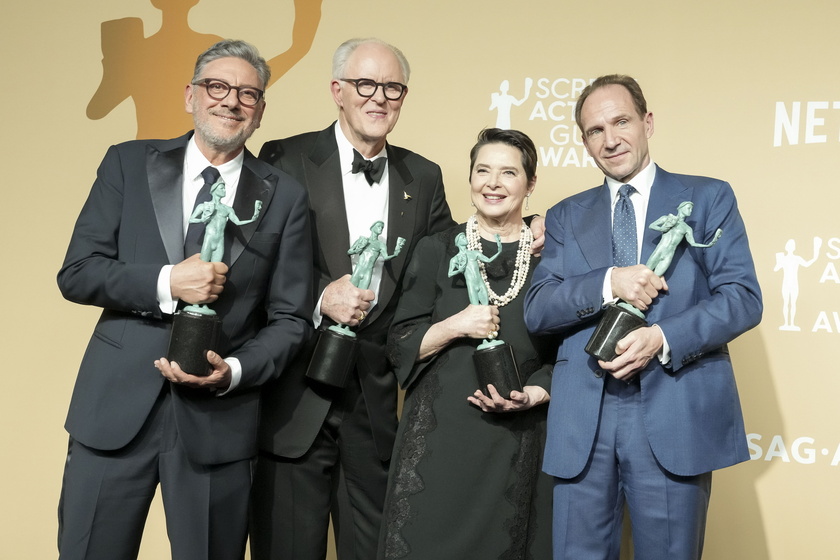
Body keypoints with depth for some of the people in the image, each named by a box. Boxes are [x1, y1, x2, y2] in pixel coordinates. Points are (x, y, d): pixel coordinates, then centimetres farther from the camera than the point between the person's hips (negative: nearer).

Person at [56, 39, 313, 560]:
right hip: (116, 406, 1)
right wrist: (166, 283, -15)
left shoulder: (285, 196, 3)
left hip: (220, 416, 0)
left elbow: (291, 318, 3)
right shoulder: (128, 163, 5)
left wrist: (233, 371, -13)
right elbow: (76, 273, 0)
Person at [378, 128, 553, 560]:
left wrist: (531, 396, -11)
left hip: (519, 442, 0)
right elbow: (400, 347, 3)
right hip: (439, 437, 0)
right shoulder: (436, 251, 5)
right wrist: (455, 326, -12)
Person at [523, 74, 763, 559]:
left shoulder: (709, 197, 7)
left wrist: (663, 338, -17)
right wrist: (608, 283, -14)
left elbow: (744, 297, -2)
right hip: (582, 420, 2)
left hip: (675, 414, -2)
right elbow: (536, 310, 4)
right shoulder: (566, 216, 14)